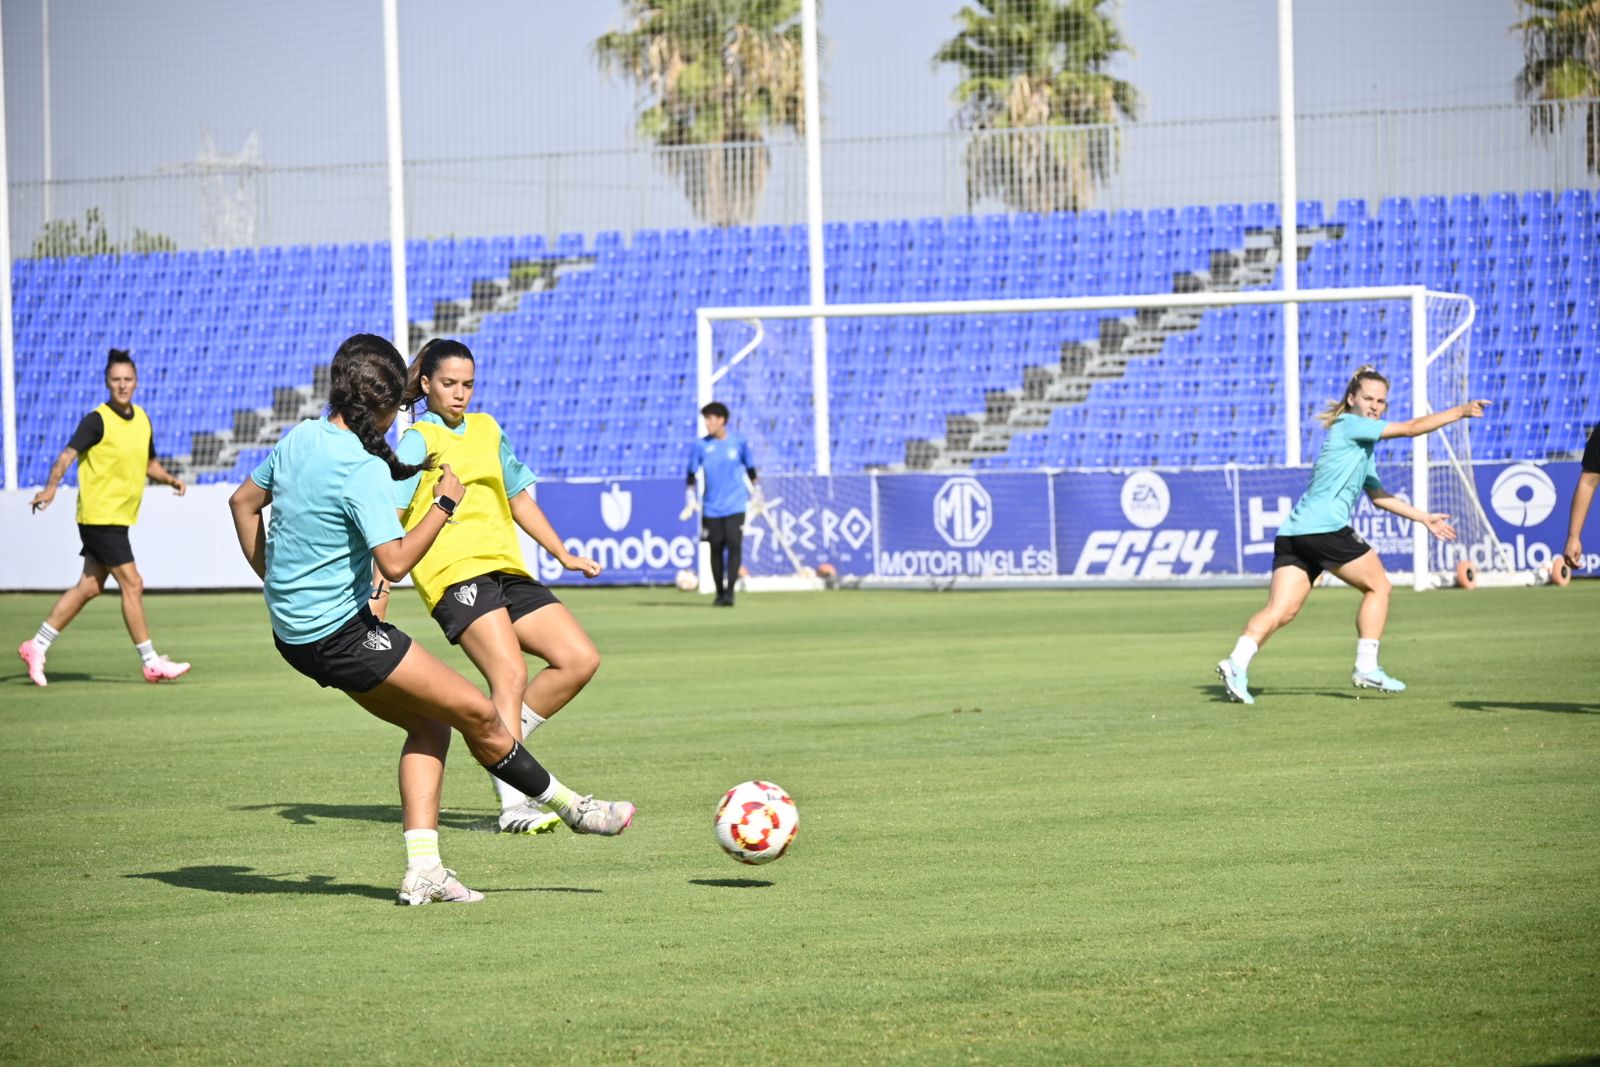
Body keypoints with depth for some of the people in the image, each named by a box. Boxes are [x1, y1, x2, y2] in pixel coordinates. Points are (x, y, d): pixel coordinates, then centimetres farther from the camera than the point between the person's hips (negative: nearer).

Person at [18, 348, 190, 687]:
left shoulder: (142, 419, 11)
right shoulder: (97, 420, -12)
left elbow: (149, 464, 24)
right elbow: (68, 455, -23)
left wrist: (171, 479, 6)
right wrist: (51, 487, -39)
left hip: (120, 519, 8)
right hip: (99, 516, -8)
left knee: (90, 587, 10)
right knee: (132, 584, -8)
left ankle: (37, 647, 18)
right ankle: (152, 663, -2)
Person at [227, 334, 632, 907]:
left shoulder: (299, 439, 5)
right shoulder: (364, 469, -22)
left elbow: (243, 501, 17)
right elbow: (394, 562, -27)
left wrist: (274, 581, 24)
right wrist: (444, 504, -15)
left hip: (294, 628, 9)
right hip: (339, 634, -9)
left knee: (430, 724, 14)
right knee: (477, 713, 1)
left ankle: (423, 870, 8)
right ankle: (569, 806, 15)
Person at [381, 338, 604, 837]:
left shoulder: (486, 429, 22)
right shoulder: (419, 440, 0)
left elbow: (518, 497, 31)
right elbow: (390, 518, -8)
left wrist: (564, 554, 29)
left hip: (507, 570, 8)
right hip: (455, 573, -8)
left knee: (580, 659, -3)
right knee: (510, 675, -22)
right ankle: (514, 804, -24)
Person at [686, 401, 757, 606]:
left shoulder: (739, 443, 0)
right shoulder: (700, 445, 0)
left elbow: (750, 469, 11)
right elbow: (692, 474, 5)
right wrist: (692, 500, -2)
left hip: (735, 506, -1)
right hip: (711, 507, 1)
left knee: (734, 545, -15)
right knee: (716, 549, 4)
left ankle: (730, 591, -14)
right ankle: (720, 592, 16)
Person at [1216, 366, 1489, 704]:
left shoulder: (1363, 447, 28)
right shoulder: (1349, 426, 0)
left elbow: (1379, 495, 38)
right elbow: (1411, 428, -5)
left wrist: (1425, 519, 40)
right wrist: (1459, 412, 3)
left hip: (1293, 534, 9)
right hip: (1326, 527, -9)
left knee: (1279, 611, -4)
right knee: (1377, 586, 8)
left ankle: (1237, 664, -22)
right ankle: (1366, 668, 7)